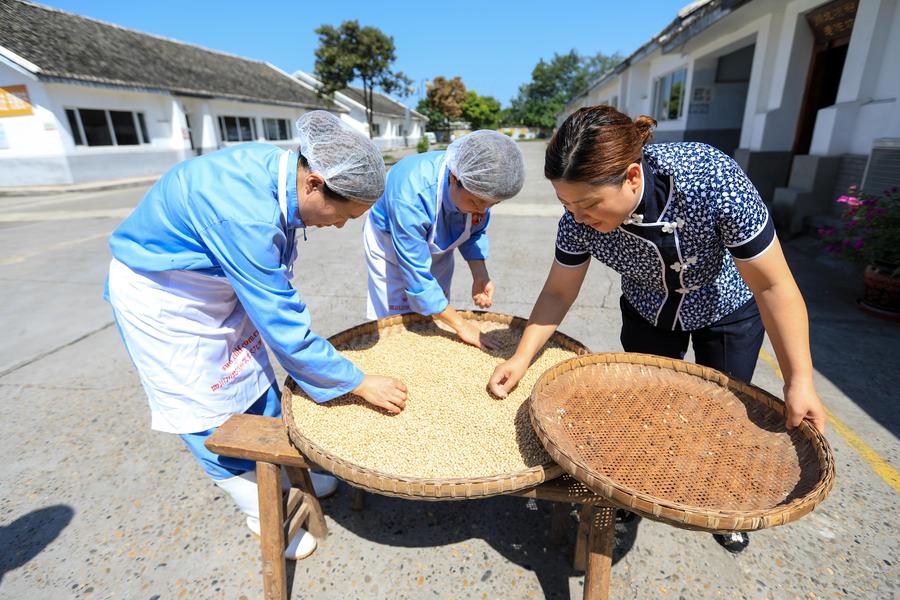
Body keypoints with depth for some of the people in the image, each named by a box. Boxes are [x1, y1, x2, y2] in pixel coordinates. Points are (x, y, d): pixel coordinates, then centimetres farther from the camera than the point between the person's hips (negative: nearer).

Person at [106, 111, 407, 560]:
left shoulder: (281, 167, -14)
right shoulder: (245, 215, -40)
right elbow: (282, 326, -34)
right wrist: (360, 384, -26)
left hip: (218, 283, 8)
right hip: (160, 298, -7)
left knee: (255, 380, 13)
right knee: (210, 409, 3)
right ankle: (263, 513, 24)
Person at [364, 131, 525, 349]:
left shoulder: (480, 186, -26)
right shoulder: (410, 196, -43)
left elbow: (475, 232, -5)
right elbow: (416, 274, -37)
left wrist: (480, 276, -22)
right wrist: (461, 326, -31)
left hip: (438, 246, 5)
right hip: (391, 244, -4)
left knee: (436, 319, 11)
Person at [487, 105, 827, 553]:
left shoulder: (713, 180, -39)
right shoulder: (579, 218, -30)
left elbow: (772, 284, -28)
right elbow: (559, 291, -15)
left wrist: (799, 381, -25)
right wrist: (522, 357, -23)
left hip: (727, 310, -1)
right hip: (648, 312, 2)